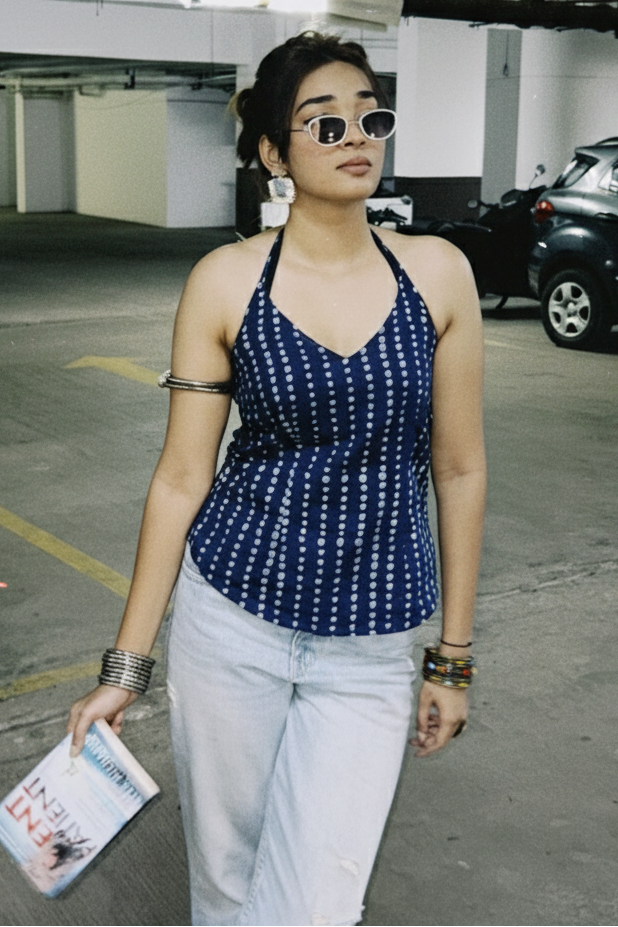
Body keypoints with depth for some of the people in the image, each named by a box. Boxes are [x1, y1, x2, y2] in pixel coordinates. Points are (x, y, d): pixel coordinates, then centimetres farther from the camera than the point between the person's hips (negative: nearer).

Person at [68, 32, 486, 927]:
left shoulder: (437, 273, -3)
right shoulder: (224, 282, -6)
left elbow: (459, 469, 3)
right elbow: (181, 476, -2)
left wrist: (454, 657, 5)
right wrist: (126, 664, 0)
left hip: (372, 653, 1)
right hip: (231, 620, 0)